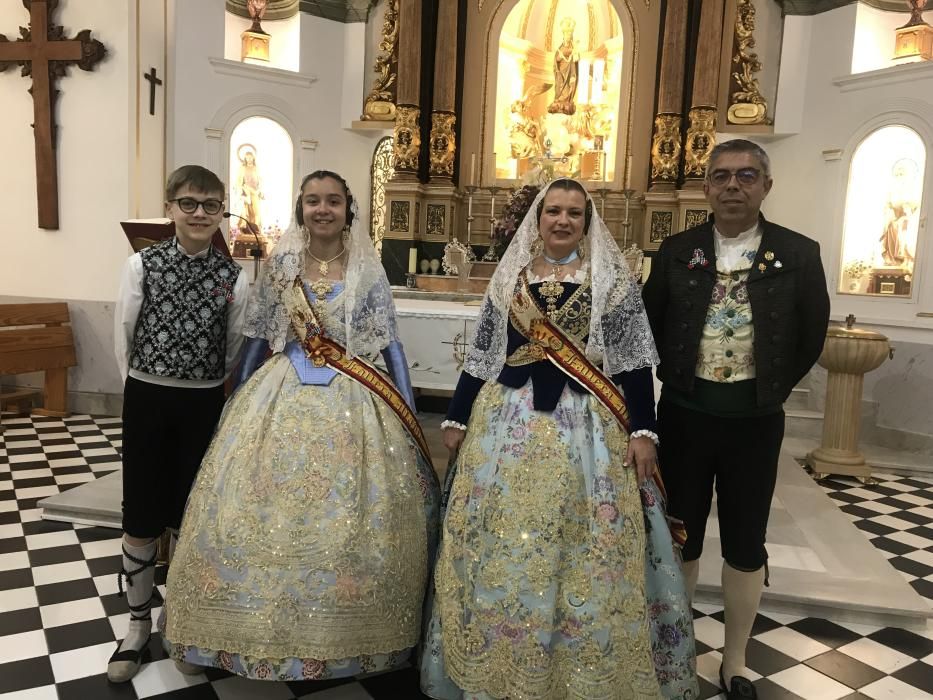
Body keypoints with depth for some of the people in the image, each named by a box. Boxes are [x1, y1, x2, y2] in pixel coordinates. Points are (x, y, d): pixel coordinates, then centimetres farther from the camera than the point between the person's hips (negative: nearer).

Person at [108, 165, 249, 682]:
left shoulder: (234, 277, -3)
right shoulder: (142, 265, -4)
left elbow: (236, 349, 5)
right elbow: (123, 338, 2)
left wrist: (203, 384, 8)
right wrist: (147, 386, 7)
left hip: (204, 404, 0)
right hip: (146, 400, 0)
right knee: (141, 519, 8)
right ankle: (139, 625, 28)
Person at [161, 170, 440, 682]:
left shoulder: (368, 271, 1)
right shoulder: (280, 263, 4)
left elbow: (391, 344, 2)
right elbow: (257, 337, 10)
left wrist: (410, 416, -3)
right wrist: (236, 401, 10)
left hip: (350, 406, -1)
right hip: (280, 398, 2)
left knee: (345, 521, 0)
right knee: (261, 513, 3)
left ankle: (337, 639, 21)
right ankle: (260, 631, 24)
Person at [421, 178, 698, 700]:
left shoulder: (612, 279, 2)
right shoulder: (510, 277, 9)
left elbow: (634, 359, -2)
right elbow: (482, 355, 11)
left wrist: (643, 430, -10)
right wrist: (458, 419, 9)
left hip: (588, 427, -2)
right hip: (508, 422, 3)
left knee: (585, 549, 2)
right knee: (503, 545, 8)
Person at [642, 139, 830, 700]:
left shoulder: (799, 254, -4)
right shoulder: (677, 251, -1)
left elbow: (811, 337, 3)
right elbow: (649, 324, 8)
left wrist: (774, 387, 3)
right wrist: (673, 378, 5)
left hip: (754, 420, 0)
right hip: (685, 413, 1)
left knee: (746, 544, 11)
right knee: (681, 534, 13)